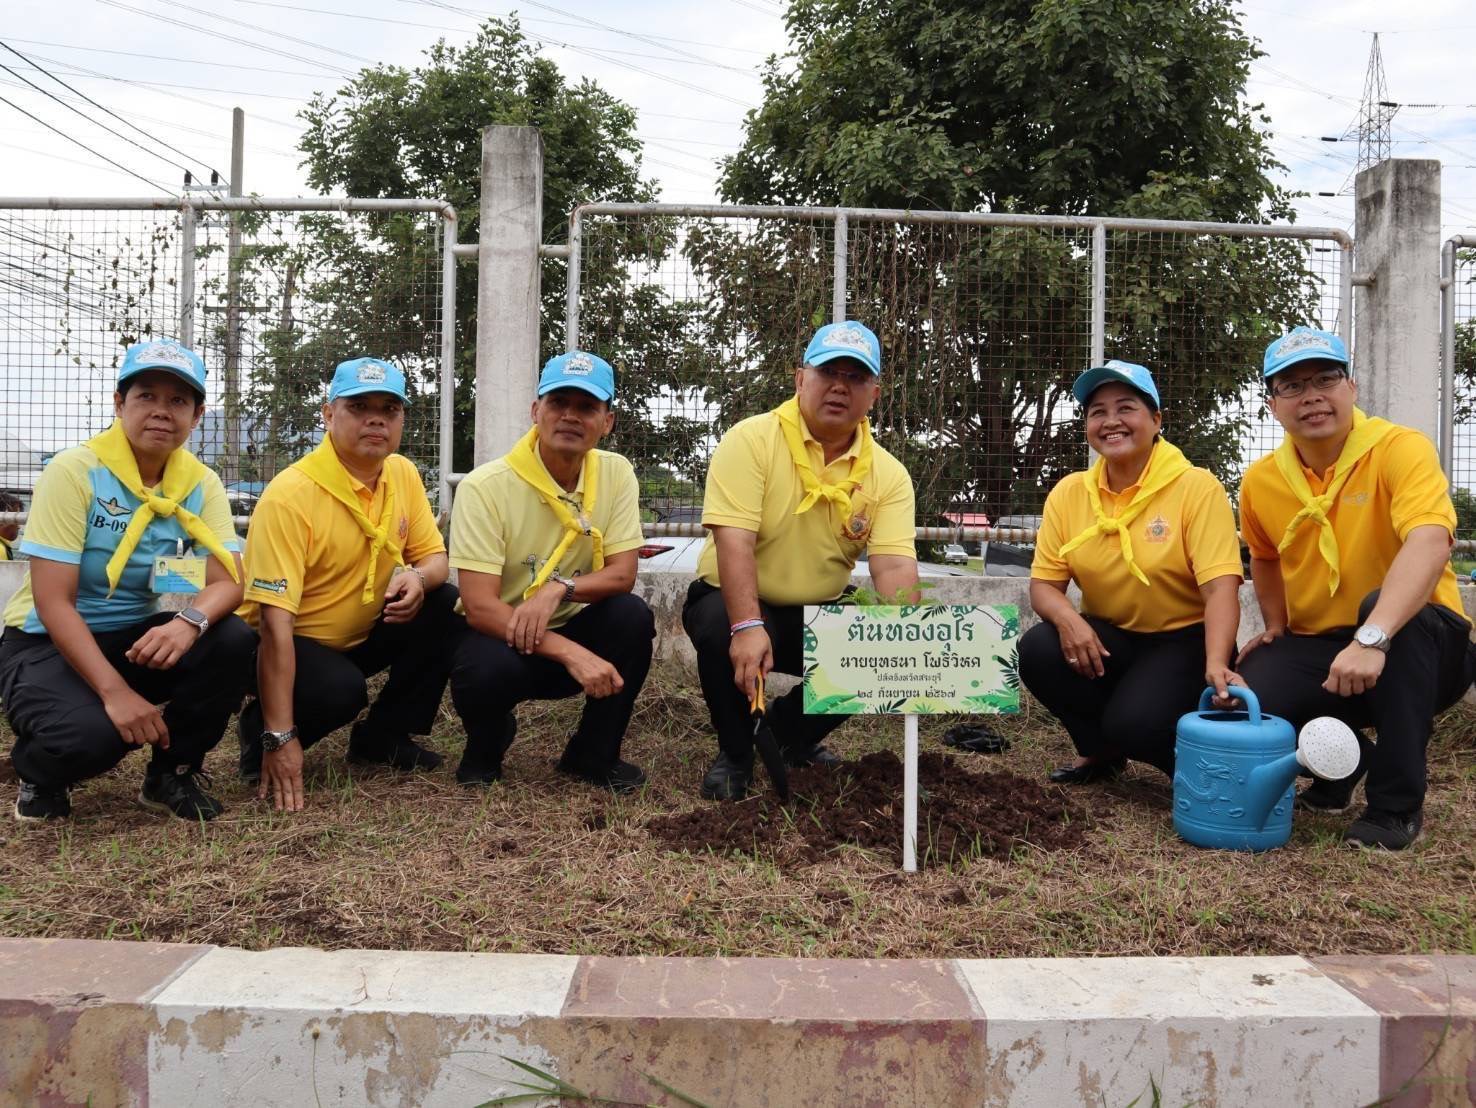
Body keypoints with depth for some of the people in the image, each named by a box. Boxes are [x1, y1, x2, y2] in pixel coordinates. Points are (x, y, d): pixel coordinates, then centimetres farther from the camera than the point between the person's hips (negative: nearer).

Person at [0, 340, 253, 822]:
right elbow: (52, 602, -22)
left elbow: (228, 581, -14)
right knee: (91, 733, -34)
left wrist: (190, 621, -38)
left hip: (137, 638, 5)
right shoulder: (74, 471, -18)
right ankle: (41, 773, 6)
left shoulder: (201, 483, -4)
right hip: (47, 642, -4)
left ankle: (171, 772, 0)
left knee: (233, 640, -24)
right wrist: (115, 691, -32)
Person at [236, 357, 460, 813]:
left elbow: (434, 556, 4)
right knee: (340, 689, -35)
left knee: (448, 607, -16)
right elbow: (274, 622, -29)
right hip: (297, 643, -6)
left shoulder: (403, 474, -5)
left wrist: (419, 577, -25)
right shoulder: (289, 496, -25)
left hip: (364, 633, 7)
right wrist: (280, 738, -33)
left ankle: (383, 737, 2)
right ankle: (262, 730, 1)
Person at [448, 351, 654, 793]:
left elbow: (622, 573, -10)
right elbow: (479, 606, -24)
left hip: (573, 630, 4)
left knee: (633, 616, -25)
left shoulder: (616, 473, -7)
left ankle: (593, 754, -3)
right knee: (489, 669, -36)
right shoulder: (485, 486, -19)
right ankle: (485, 748, 3)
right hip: (499, 636, -3)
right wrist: (571, 653, -35)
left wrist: (560, 587, -32)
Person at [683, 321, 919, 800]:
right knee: (718, 632, -35)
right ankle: (735, 752, -2)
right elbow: (733, 540, -24)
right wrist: (748, 627, -38)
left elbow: (894, 567, -14)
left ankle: (791, 734, 12)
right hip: (736, 601, -4)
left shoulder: (888, 474, -4)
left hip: (821, 615, 4)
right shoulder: (751, 440, -14)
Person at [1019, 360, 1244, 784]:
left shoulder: (1197, 487, -14)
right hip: (1108, 639, 4)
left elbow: (1220, 588, -21)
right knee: (1038, 649, -25)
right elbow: (1043, 583, -2)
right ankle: (1100, 751, 4)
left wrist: (1215, 663, -38)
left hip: (1184, 641, -4)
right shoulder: (1068, 492, -2)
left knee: (1133, 721, -30)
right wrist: (1068, 619, -25)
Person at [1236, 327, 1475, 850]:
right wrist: (1276, 628, 10)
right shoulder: (1260, 482, 1)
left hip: (1420, 647, -4)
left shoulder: (1400, 449, -17)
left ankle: (1397, 804, -22)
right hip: (1313, 647, 4)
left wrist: (1372, 638, -49)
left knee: (1384, 606, -38)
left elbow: (1429, 543, -37)